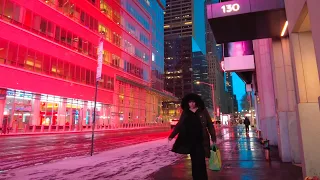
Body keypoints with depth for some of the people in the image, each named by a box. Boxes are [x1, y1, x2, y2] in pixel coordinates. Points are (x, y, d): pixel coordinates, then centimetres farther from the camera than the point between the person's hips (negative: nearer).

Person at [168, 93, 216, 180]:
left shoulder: (203, 111, 1)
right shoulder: (185, 113, 7)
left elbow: (210, 125, 3)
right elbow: (179, 125, 11)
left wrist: (213, 137, -2)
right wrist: (172, 135, 8)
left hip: (201, 140, -2)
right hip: (190, 140, 2)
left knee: (200, 161, -4)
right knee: (194, 161, 9)